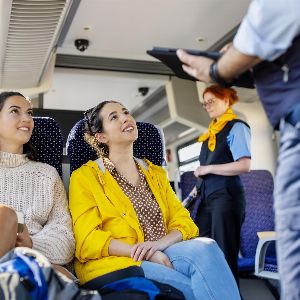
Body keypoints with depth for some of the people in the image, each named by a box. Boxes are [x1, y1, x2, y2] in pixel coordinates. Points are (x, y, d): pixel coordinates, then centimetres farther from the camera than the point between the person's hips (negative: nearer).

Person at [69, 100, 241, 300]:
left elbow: (184, 221, 11)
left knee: (205, 248, -28)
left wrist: (161, 243, -13)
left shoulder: (156, 173, 20)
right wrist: (142, 252, -17)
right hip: (116, 263, -5)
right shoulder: (85, 177, 4)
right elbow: (88, 240, -6)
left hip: (162, 255, 5)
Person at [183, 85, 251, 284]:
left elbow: (244, 165, -18)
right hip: (207, 197, 8)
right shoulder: (211, 133, 18)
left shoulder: (236, 127, -5)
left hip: (227, 196, -8)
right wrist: (199, 187, 9)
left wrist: (208, 169, -13)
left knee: (225, 253, -1)